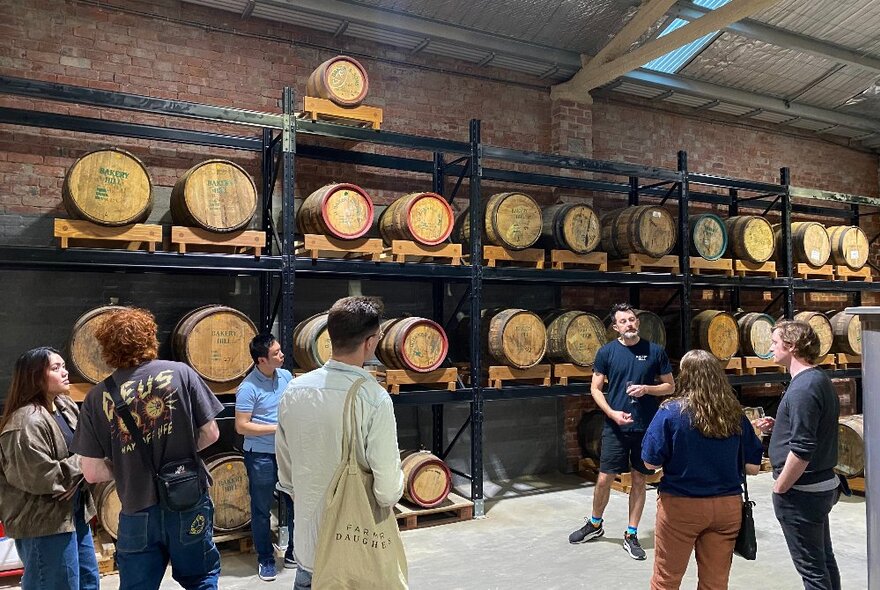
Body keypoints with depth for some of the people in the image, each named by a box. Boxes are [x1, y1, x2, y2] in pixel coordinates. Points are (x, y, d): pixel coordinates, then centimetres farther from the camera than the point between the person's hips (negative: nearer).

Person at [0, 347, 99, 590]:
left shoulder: (65, 406, 6)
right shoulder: (27, 422, -22)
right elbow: (42, 478, -25)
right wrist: (82, 462, -15)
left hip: (74, 511, 9)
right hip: (44, 522, -9)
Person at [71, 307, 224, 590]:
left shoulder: (97, 397, -6)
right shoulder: (180, 373, -8)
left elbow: (93, 472, -5)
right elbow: (210, 433, -5)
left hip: (137, 514, 1)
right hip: (189, 507, 0)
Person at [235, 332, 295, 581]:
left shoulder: (286, 376, 1)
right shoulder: (248, 388, -17)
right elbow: (242, 426, -17)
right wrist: (277, 428, -19)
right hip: (261, 456, -5)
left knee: (295, 504, 14)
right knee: (261, 510, 10)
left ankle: (294, 554, 32)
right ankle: (265, 560, 27)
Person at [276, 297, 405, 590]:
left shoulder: (294, 390, -5)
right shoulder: (374, 397, -21)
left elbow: (285, 474, 6)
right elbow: (388, 489, -19)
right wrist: (389, 498, 2)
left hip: (309, 543, 4)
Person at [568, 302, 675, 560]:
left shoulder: (655, 351, -1)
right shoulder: (607, 352, -2)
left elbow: (670, 386, 6)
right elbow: (595, 388, 2)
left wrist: (647, 389, -13)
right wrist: (612, 412, -12)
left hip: (646, 426, 1)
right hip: (615, 426, 0)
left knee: (639, 480, 9)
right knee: (604, 479, 4)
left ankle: (631, 535, 23)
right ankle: (595, 524, 28)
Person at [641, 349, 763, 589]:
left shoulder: (671, 412, -13)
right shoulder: (735, 415, -3)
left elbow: (651, 463, -11)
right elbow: (753, 467, 1)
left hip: (680, 506, -3)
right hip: (728, 506, 3)